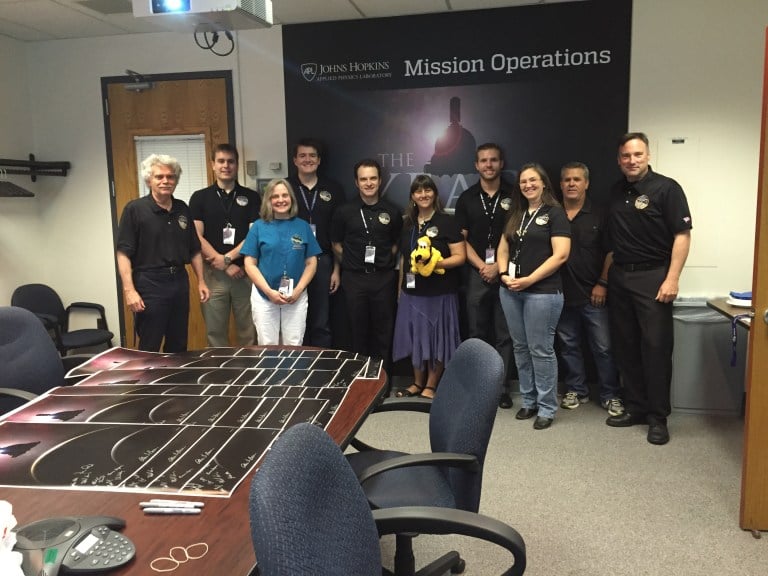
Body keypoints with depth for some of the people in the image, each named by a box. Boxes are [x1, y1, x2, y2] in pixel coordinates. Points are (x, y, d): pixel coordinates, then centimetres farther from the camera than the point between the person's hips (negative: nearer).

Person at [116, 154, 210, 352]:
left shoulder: (183, 209, 9)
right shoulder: (135, 209, -7)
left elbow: (194, 250, 15)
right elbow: (124, 253, -11)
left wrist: (201, 281, 10)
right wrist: (129, 290, -19)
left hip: (179, 282, 5)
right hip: (150, 284, -5)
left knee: (178, 347, 14)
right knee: (149, 350, 1)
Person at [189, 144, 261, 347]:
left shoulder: (251, 197, 6)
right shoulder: (200, 198, 5)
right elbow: (196, 237, -3)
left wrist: (227, 258, -11)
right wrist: (227, 267, -10)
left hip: (246, 272, 0)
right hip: (213, 274, 0)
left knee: (248, 331, 5)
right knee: (215, 331, 6)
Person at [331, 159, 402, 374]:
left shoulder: (392, 212, 2)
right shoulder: (344, 212, -1)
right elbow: (336, 245, 7)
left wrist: (384, 260, 3)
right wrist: (352, 263, 3)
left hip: (384, 277, 1)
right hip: (354, 278, 0)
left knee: (383, 331, 7)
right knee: (358, 330, 9)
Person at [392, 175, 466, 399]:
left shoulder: (446, 222, -7)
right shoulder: (408, 224, 11)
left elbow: (460, 256, -11)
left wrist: (435, 263, -25)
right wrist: (400, 287, 15)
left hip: (439, 292, -5)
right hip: (412, 291, 5)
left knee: (437, 338, 3)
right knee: (415, 337, 11)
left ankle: (431, 386, 16)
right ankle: (417, 383, 25)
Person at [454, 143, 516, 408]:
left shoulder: (513, 196, 3)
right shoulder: (467, 198, 7)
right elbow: (461, 239, 5)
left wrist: (499, 266, -10)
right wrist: (482, 266, -7)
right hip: (477, 273, 2)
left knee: (504, 334, 3)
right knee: (477, 333, 7)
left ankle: (503, 388, 12)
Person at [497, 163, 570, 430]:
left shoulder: (555, 213, -3)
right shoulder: (515, 215, 16)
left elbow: (560, 255, -12)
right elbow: (503, 250, 17)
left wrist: (529, 280, -15)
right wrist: (504, 275, -2)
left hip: (543, 292, -6)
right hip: (510, 291, 6)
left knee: (541, 350, -2)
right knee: (521, 348, 12)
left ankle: (547, 408, 10)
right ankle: (529, 401, 24)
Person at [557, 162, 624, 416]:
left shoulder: (599, 214, 1)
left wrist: (603, 283, -7)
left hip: (593, 294, -2)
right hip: (563, 293, 2)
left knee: (603, 347, 2)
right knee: (569, 345, 12)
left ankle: (610, 395, 14)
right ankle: (576, 390, 26)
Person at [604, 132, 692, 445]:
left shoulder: (666, 188, -5)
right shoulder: (616, 191, 12)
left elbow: (682, 235, -10)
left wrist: (672, 279, -17)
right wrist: (605, 277, 11)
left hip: (652, 277, -6)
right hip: (619, 277, 6)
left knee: (656, 347, -2)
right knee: (625, 345, 10)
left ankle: (658, 418, 8)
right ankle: (635, 407, 22)